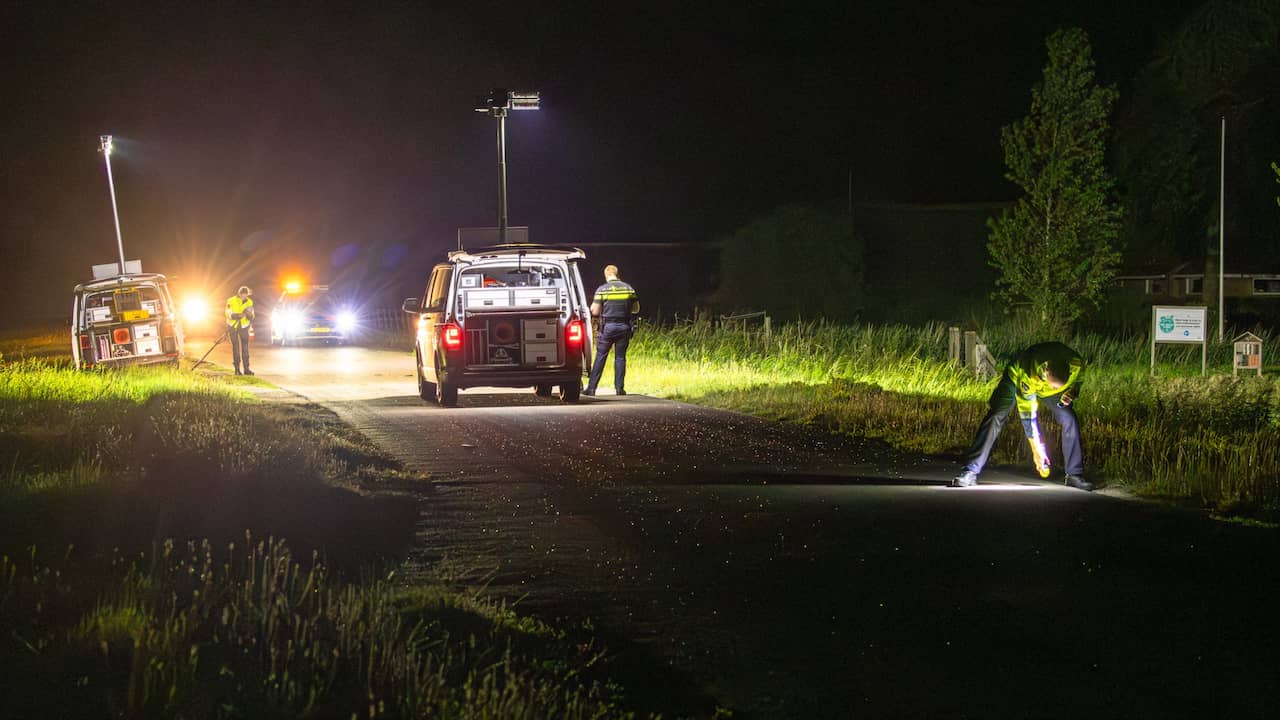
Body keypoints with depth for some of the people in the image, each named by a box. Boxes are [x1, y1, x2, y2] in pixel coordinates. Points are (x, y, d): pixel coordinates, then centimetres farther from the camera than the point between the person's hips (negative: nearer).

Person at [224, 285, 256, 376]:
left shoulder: (249, 302, -4)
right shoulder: (231, 301, -13)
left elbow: (251, 318, -1)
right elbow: (229, 315, -15)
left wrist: (249, 315, -25)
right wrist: (239, 315, -30)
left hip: (244, 326, 2)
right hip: (233, 326, -2)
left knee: (245, 347, -7)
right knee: (236, 347, -6)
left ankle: (246, 369, -7)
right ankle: (237, 369, -2)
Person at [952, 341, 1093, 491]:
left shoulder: (1076, 364, -35)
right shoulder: (1029, 376, -45)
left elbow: (1077, 378, -6)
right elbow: (1028, 415, -35)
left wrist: (1071, 392, -30)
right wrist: (1037, 451, -29)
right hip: (1016, 378, -4)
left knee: (1070, 420, -13)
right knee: (995, 418, -19)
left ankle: (1074, 475, -2)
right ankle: (970, 473, -20)